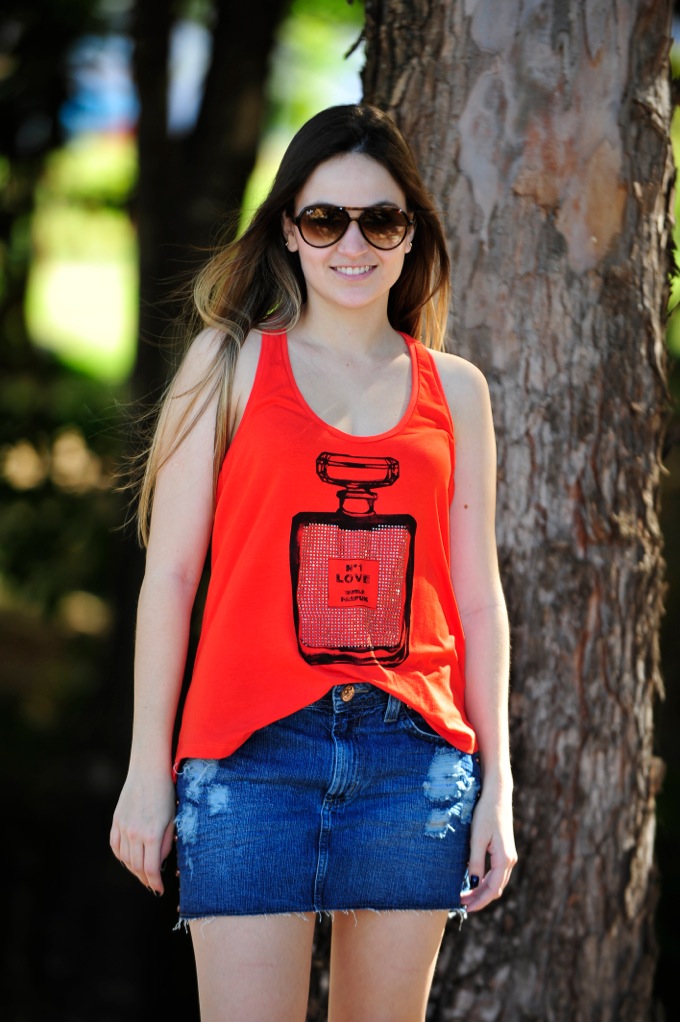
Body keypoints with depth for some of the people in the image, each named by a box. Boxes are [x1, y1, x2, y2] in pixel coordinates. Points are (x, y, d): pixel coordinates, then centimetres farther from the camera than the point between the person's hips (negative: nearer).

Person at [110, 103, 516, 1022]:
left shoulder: (455, 390, 12)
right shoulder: (231, 362, 6)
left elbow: (477, 597, 12)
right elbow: (169, 573, 4)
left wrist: (497, 781, 8)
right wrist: (148, 768, 0)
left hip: (415, 750, 2)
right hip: (253, 748, -2)